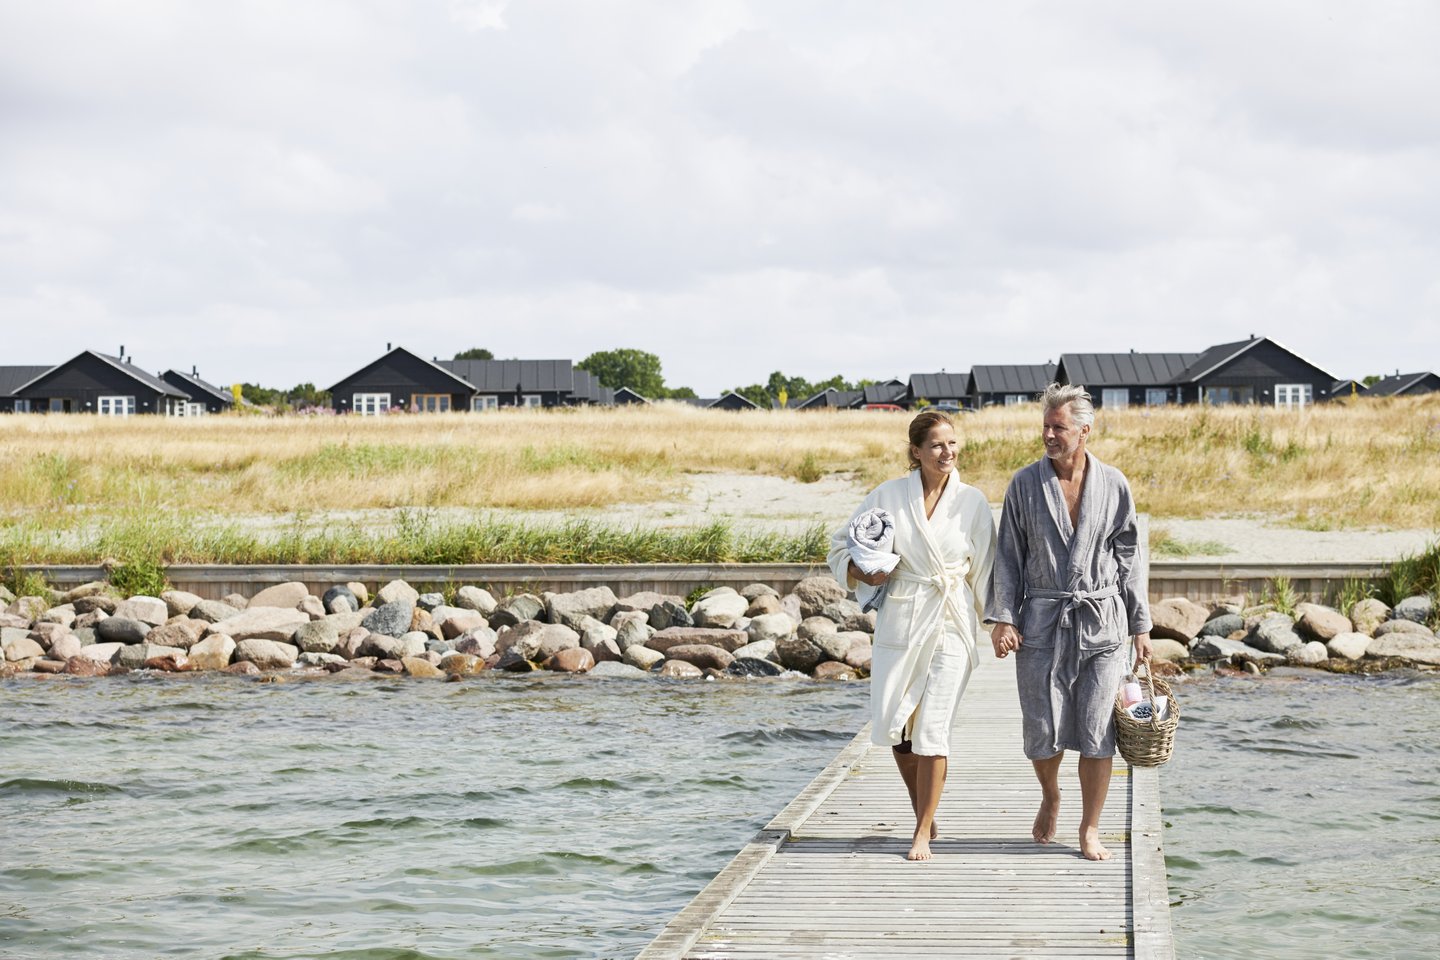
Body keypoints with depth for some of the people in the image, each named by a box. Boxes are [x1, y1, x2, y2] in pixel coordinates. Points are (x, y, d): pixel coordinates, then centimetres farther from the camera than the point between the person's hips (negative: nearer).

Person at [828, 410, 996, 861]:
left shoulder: (972, 502, 0)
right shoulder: (888, 495, 1)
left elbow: (982, 571, 7)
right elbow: (841, 546, 9)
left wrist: (970, 617, 5)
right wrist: (863, 574, -8)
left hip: (951, 625, -2)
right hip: (899, 621, 2)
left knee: (932, 730, -6)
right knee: (892, 726, 2)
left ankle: (923, 834, 2)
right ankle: (923, 812, 25)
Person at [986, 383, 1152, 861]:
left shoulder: (1113, 485, 4)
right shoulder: (1025, 484, 2)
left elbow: (1129, 557, 8)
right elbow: (1008, 555, 4)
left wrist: (1140, 625, 6)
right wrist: (1002, 618, -4)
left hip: (1101, 622, 0)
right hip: (1042, 621, 0)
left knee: (1097, 733, -2)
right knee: (1043, 731, 2)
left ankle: (1090, 830, 10)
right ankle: (1050, 798, 32)